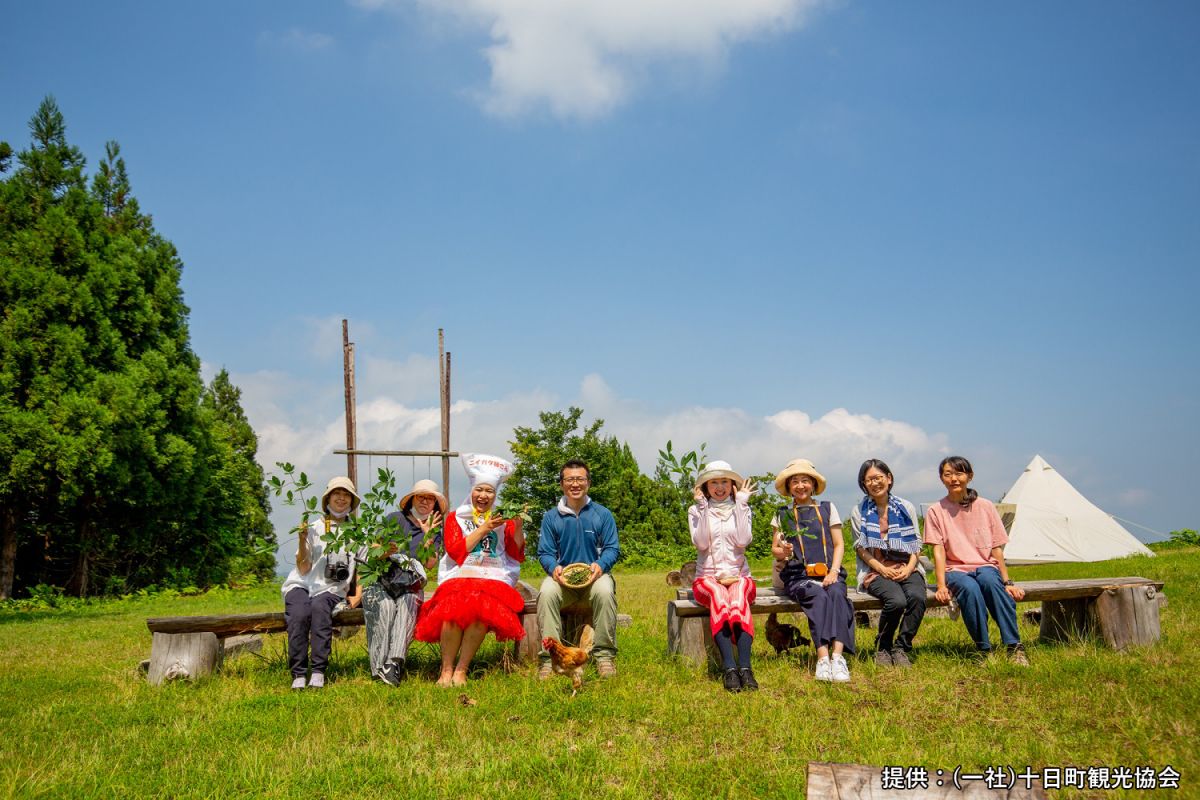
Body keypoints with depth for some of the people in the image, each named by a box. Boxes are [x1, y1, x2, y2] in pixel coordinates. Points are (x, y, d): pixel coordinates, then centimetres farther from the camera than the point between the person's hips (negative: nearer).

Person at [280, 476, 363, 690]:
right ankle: (298, 675, -30)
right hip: (301, 585, 0)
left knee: (319, 606, -35)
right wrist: (302, 540, -11)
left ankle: (318, 672, -36)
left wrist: (358, 595, 0)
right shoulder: (314, 529, 10)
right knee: (299, 613, -33)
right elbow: (303, 570, 2)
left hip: (331, 590, 0)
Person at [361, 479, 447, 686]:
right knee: (385, 606, -33)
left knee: (407, 604, -34)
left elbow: (429, 564, 4)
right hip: (380, 581, -1)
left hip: (410, 586, 1)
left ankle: (394, 662, -47)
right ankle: (379, 666, -39)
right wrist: (385, 551, -15)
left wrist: (428, 535, -3)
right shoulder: (395, 519, 15)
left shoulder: (436, 531, 19)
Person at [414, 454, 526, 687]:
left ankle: (461, 670, -23)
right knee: (455, 606, -34)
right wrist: (484, 529, -5)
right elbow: (455, 551, -1)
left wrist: (518, 525, -9)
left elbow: (516, 553, 6)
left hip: (493, 579, 0)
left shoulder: (503, 519, 17)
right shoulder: (456, 517, 16)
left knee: (481, 607, -34)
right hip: (460, 577, 0)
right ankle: (446, 669, -20)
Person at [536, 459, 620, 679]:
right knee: (546, 593, -33)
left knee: (604, 591, -35)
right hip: (562, 577, 1)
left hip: (594, 576, 0)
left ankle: (604, 655, -24)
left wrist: (601, 565, -19)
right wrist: (554, 567, -18)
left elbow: (612, 549, 4)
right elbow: (545, 553, 6)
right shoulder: (551, 517, 9)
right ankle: (549, 657, -28)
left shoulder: (603, 514, 8)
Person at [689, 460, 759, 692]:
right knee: (719, 597, -36)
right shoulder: (697, 511, 10)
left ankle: (744, 666, -47)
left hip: (738, 575, 1)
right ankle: (729, 668, -45)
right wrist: (703, 507, -10)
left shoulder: (741, 509, 12)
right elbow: (701, 543, -8)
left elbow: (743, 541, -7)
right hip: (708, 577, -1)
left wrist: (741, 504, -8)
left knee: (738, 598, -35)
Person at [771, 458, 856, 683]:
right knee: (818, 596, -34)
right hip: (798, 575, -1)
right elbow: (774, 549, 14)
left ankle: (838, 656, -42)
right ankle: (823, 658, -41)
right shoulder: (782, 514, 16)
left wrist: (834, 571, -4)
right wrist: (783, 552, -11)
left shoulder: (828, 508, 18)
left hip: (828, 573, 1)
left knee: (836, 593, -33)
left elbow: (839, 544, 12)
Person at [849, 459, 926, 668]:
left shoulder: (906, 508, 13)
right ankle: (883, 648, -7)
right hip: (875, 570, -2)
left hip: (906, 568, 2)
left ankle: (901, 649, -14)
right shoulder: (859, 512, 8)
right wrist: (882, 569, -12)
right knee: (897, 600, -32)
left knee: (917, 596, -32)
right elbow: (861, 548, 3)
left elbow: (916, 543, 10)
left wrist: (909, 568, -8)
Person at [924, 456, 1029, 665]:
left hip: (985, 567, 1)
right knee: (970, 588, -36)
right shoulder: (936, 511, 4)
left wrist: (1007, 582, -1)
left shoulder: (985, 507, 8)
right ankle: (983, 649, -28)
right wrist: (941, 585, -15)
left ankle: (1014, 646, -33)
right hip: (956, 569, -1)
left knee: (990, 580, -36)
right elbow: (938, 550, -3)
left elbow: (996, 548, 7)